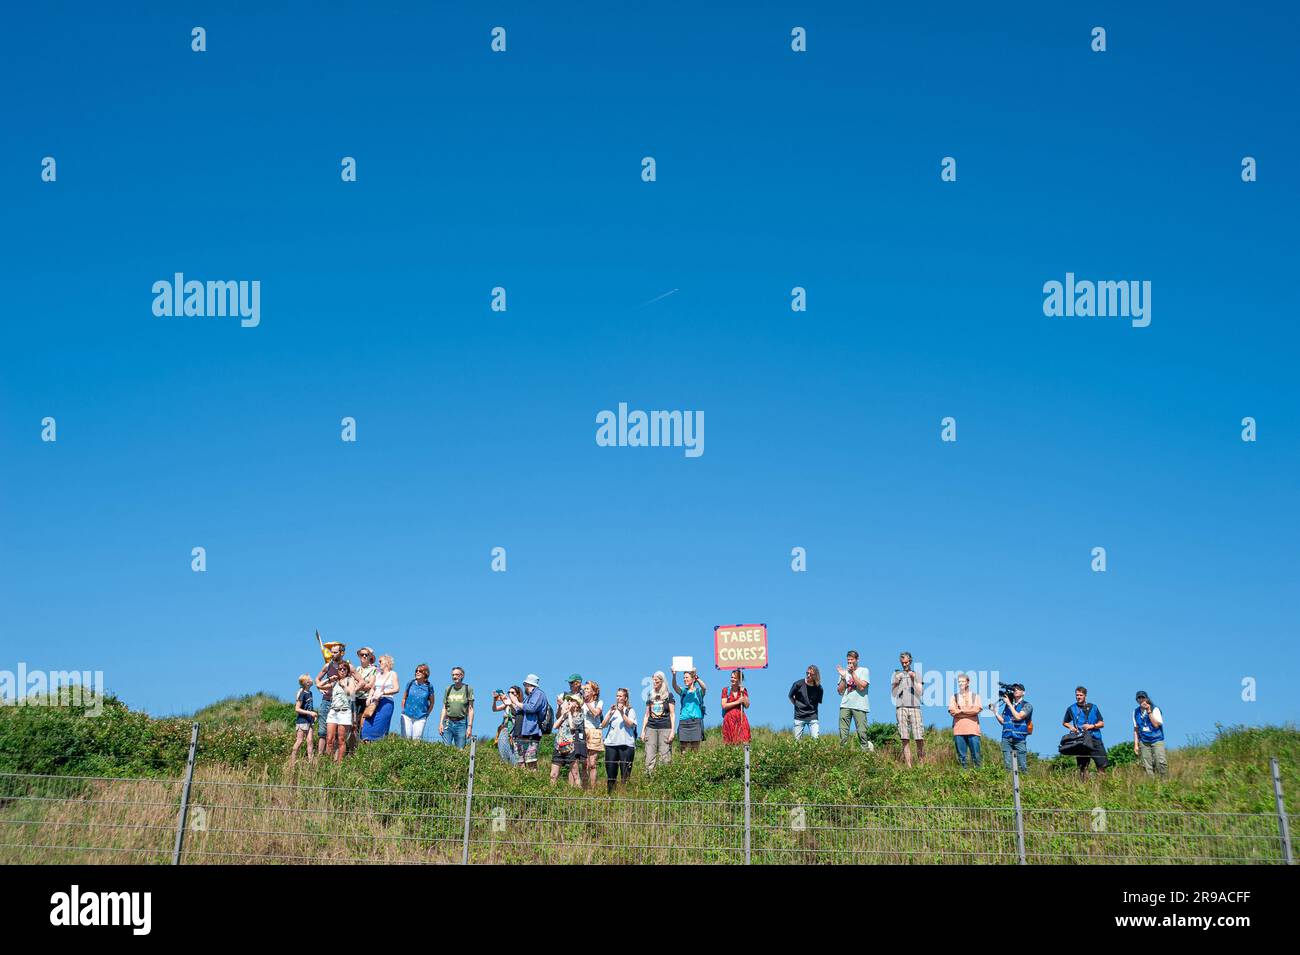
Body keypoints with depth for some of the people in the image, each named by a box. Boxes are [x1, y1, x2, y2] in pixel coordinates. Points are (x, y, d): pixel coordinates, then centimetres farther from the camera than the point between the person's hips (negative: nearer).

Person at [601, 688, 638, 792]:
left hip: (626, 744, -3)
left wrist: (622, 713, -17)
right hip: (611, 744, 3)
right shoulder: (612, 710, 18)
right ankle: (610, 793, 7)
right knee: (610, 771, 2)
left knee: (625, 772, -6)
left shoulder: (630, 711, 8)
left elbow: (630, 724, -8)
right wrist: (610, 714, -3)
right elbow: (603, 725, 9)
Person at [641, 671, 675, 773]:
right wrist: (643, 730, 12)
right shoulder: (650, 696, 16)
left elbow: (672, 714, 3)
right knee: (649, 756, -3)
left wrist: (673, 730, -6)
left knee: (665, 757, -6)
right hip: (651, 728, 4)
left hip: (665, 728, -4)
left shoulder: (669, 696, 4)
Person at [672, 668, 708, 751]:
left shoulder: (699, 691, 7)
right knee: (684, 750, -2)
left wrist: (696, 677, -32)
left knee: (695, 749, -4)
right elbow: (675, 686, -6)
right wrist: (674, 675, -26)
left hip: (696, 722, -2)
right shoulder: (683, 691, 13)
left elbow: (704, 687, -16)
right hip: (683, 722, 2)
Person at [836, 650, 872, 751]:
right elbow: (839, 691, 12)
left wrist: (853, 673, -7)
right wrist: (843, 677, 1)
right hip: (845, 705, 3)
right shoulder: (844, 672, 18)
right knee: (843, 733, -4)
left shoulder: (864, 671, 7)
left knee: (861, 731, -8)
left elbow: (861, 687, -9)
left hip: (859, 706, -3)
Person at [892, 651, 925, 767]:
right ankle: (908, 766, -7)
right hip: (901, 707, 0)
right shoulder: (896, 674, 16)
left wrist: (913, 680, -4)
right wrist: (896, 682, -1)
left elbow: (919, 693, 7)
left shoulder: (916, 674, 14)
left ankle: (922, 764, -2)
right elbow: (893, 693, 15)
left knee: (919, 738, -9)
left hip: (915, 707, 0)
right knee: (905, 739, -6)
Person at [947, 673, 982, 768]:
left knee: (976, 755, -6)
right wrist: (969, 712, -3)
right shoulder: (954, 697, 15)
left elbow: (977, 710, -3)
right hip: (958, 730, 1)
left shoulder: (975, 696, 14)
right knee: (961, 756, 0)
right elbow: (953, 711, 0)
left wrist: (961, 710, -4)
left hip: (973, 729, -1)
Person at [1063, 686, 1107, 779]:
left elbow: (1102, 723, 12)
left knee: (1102, 765, -4)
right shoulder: (1071, 709, 9)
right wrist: (1071, 727, 2)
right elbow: (1064, 722, 23)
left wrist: (1092, 726, -6)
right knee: (1082, 766, -3)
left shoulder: (1093, 707, 11)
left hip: (1095, 739, 1)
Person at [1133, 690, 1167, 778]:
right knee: (1147, 766, -2)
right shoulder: (1136, 712, 9)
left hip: (1156, 740, -3)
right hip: (1144, 742, 3)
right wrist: (1136, 744, 10)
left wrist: (1149, 711, -16)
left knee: (1161, 762, -17)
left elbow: (1156, 724, -14)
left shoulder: (1155, 709, -2)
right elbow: (1136, 729, 14)